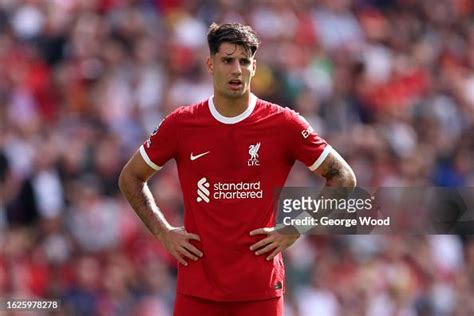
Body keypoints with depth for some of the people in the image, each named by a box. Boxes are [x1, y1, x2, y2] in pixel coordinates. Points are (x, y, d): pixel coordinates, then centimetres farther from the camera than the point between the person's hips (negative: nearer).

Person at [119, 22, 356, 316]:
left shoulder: (284, 123, -1)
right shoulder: (181, 124, 3)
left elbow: (344, 178, 5)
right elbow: (131, 177, 16)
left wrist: (294, 231, -1)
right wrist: (163, 231, 5)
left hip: (261, 288, -1)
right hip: (197, 287, 1)